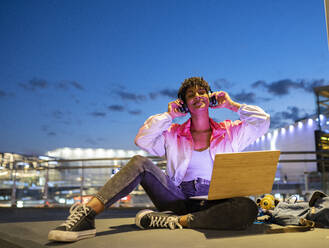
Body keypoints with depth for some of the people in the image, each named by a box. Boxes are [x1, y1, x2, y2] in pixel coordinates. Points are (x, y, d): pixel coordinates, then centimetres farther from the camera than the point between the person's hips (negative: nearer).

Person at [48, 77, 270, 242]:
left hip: (213, 203, 0)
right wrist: (169, 115, 2)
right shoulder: (173, 134, 13)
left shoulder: (229, 132, 12)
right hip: (178, 198, 1)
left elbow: (263, 121, 6)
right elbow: (142, 140, 0)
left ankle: (170, 221, -37)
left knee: (247, 208, -35)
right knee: (140, 163, -20)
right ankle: (87, 214, -36)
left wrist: (232, 105, 10)